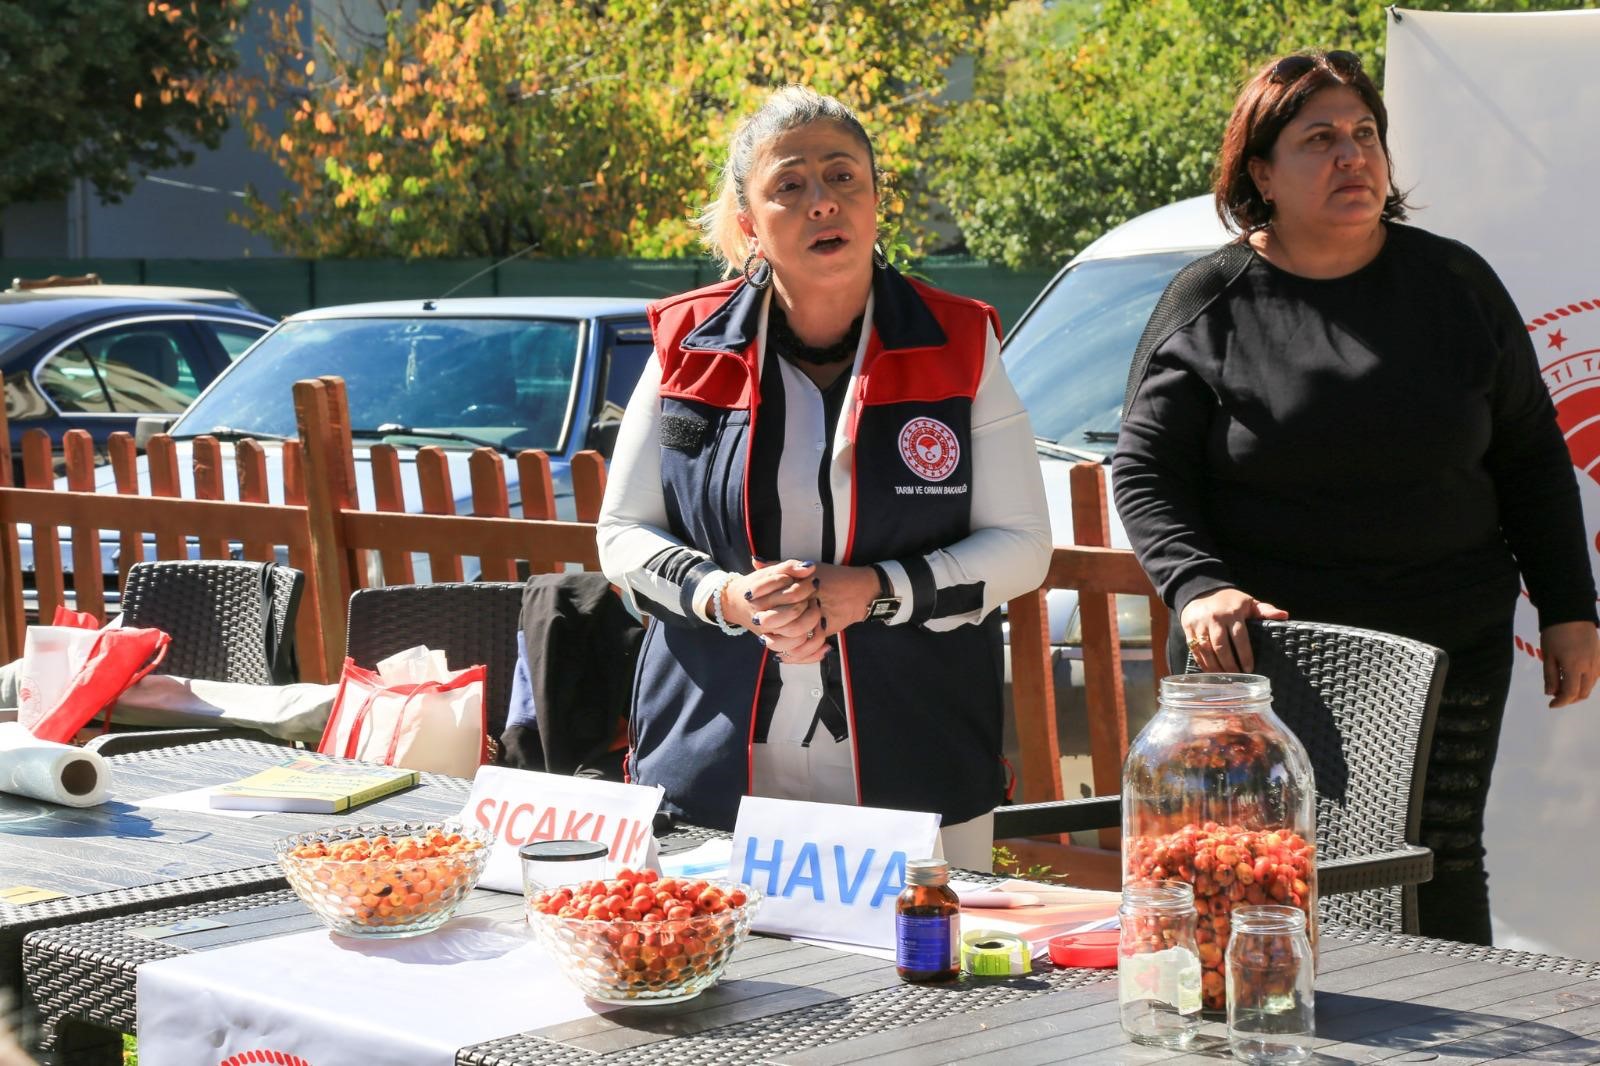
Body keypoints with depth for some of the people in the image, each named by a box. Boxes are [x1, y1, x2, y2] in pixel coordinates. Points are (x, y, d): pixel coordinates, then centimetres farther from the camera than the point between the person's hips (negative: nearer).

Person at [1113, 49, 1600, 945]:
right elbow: (1145, 474, -1)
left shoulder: (1455, 282, 7)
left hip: (1448, 645, 2)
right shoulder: (1208, 304, 1)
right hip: (1260, 652, -1)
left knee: (1441, 870, 2)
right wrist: (1197, 587, -18)